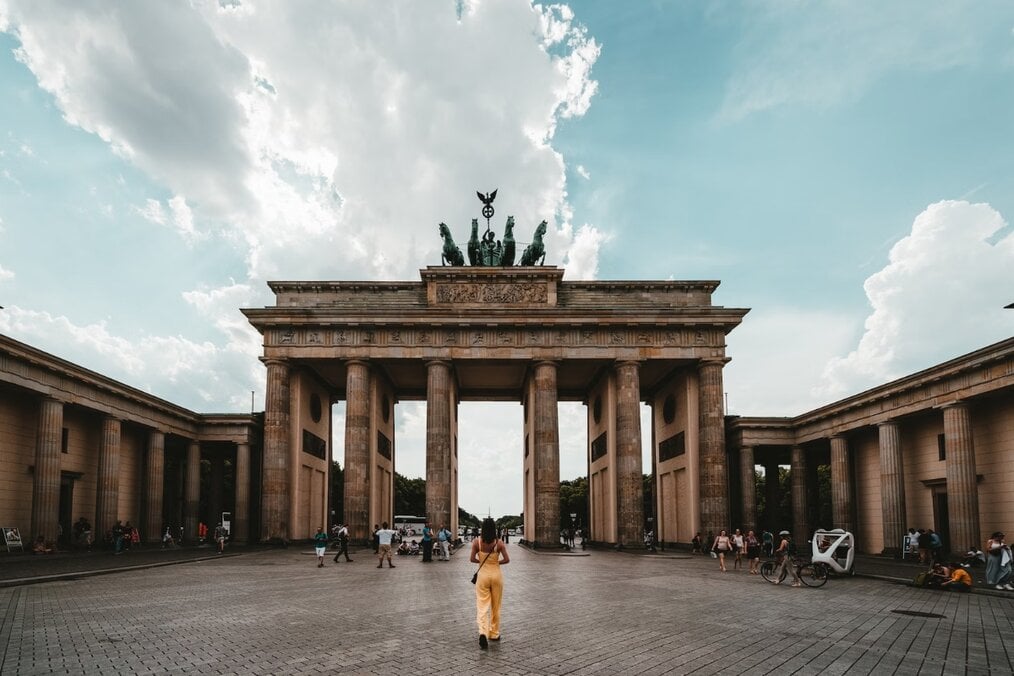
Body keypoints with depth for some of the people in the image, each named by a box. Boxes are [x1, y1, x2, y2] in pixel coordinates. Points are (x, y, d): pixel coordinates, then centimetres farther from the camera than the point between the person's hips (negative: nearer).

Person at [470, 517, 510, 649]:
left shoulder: (477, 542, -9)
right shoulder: (499, 543, -9)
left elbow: (472, 559, -7)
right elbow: (507, 560, -11)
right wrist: (497, 562, 7)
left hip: (482, 575, -1)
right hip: (496, 574, 1)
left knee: (482, 606, 1)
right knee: (495, 607, 16)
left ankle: (483, 632, -20)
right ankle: (494, 633, 25)